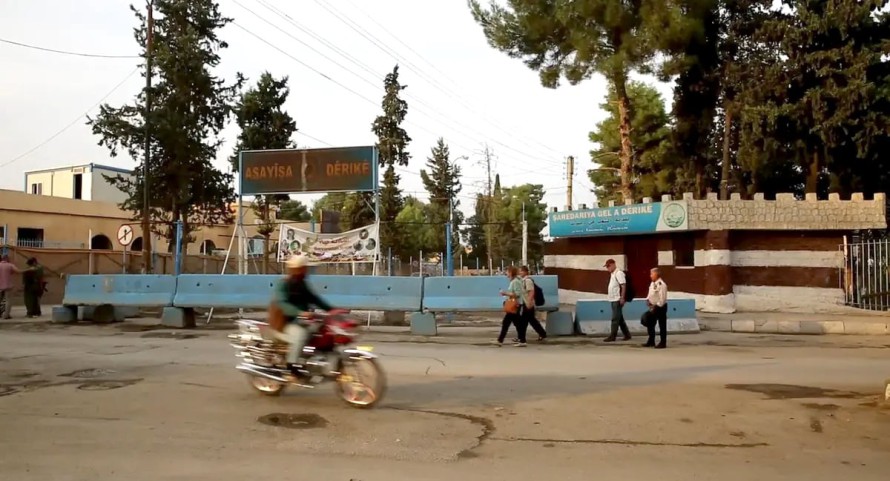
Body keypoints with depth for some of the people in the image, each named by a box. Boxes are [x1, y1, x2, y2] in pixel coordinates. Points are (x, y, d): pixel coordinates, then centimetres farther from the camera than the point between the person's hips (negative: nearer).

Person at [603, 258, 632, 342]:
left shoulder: (619, 273, -12)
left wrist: (622, 298, -20)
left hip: (617, 300, -10)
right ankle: (627, 335, 20)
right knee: (620, 318, 13)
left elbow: (623, 286, -17)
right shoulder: (612, 274, 16)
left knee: (615, 319, -6)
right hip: (613, 299, 10)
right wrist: (610, 297, 15)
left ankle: (612, 336, -3)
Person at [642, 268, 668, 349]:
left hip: (660, 307, -9)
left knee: (662, 325, 2)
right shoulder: (652, 284, 8)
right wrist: (647, 300, 1)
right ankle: (651, 341, 23)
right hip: (653, 307, 9)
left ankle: (663, 343, 11)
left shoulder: (661, 284, -20)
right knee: (650, 324, 12)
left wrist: (656, 307, -19)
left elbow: (662, 299, -22)